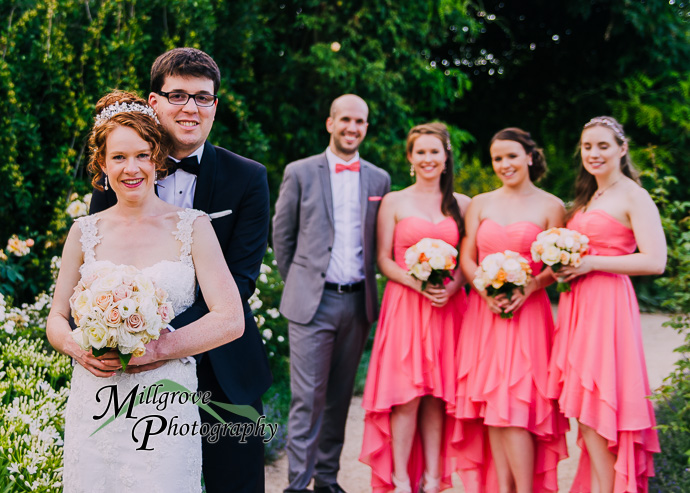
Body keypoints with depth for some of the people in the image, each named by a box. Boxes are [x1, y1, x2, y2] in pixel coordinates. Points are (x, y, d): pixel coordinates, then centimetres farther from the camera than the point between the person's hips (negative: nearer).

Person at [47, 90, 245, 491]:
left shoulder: (192, 227, -1)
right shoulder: (85, 232, 7)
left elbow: (231, 321, -7)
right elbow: (57, 319, 13)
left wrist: (152, 349, -16)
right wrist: (77, 347, -10)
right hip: (95, 406, 2)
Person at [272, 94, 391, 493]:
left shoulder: (379, 179, 9)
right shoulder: (300, 173, 1)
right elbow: (282, 235, 7)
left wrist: (364, 282, 12)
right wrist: (300, 282, 10)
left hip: (358, 302, 3)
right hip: (313, 302, -3)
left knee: (339, 397, 10)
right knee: (308, 398, -5)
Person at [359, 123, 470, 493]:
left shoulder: (461, 204, 11)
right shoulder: (394, 203, 6)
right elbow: (384, 261, 2)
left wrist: (452, 287, -10)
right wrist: (418, 283, -13)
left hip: (447, 307, 2)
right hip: (404, 305, -2)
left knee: (437, 395, 2)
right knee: (406, 395, -7)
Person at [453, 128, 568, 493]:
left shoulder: (550, 206, 3)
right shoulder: (480, 204, 12)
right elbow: (466, 259, 8)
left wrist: (527, 290, -16)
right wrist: (486, 291, -10)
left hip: (528, 311, -3)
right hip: (484, 313, 3)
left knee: (517, 406, -9)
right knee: (491, 405, 1)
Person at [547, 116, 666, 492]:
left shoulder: (632, 196, -6)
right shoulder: (587, 197, 19)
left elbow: (654, 262, -16)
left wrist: (592, 263, -16)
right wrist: (563, 265, 6)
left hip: (607, 306, -8)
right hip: (578, 306, 8)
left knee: (594, 410, -7)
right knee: (585, 410, 7)